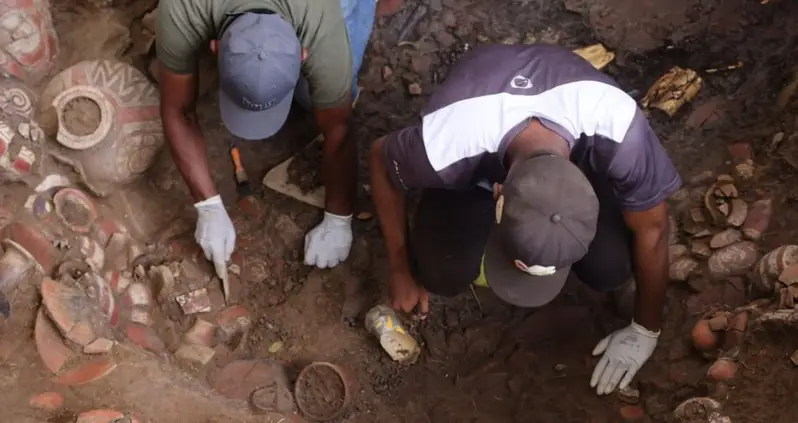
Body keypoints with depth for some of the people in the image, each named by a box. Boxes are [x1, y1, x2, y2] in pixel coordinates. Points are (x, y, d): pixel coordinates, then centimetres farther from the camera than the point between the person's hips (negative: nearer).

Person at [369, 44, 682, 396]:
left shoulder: (619, 132, -41)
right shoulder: (445, 145, -42)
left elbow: (651, 230, -22)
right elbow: (380, 159, -17)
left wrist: (645, 331, -9)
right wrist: (401, 270, -9)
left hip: (576, 141, 0)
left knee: (610, 267, -22)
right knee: (443, 274, -21)